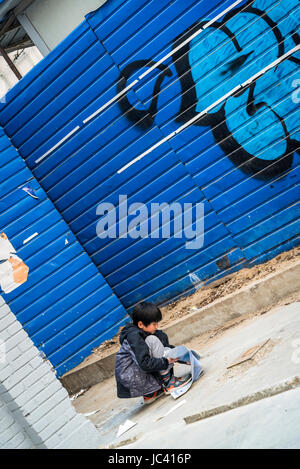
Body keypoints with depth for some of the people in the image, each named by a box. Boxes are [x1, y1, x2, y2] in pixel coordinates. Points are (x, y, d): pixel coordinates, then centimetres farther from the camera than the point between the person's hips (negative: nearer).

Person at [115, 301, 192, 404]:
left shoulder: (144, 332, 8)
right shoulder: (134, 336, -20)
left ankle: (149, 393, 7)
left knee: (167, 350, 7)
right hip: (130, 379, -9)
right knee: (153, 341, -19)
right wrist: (166, 361, -25)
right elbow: (145, 364, -27)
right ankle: (168, 383, -11)